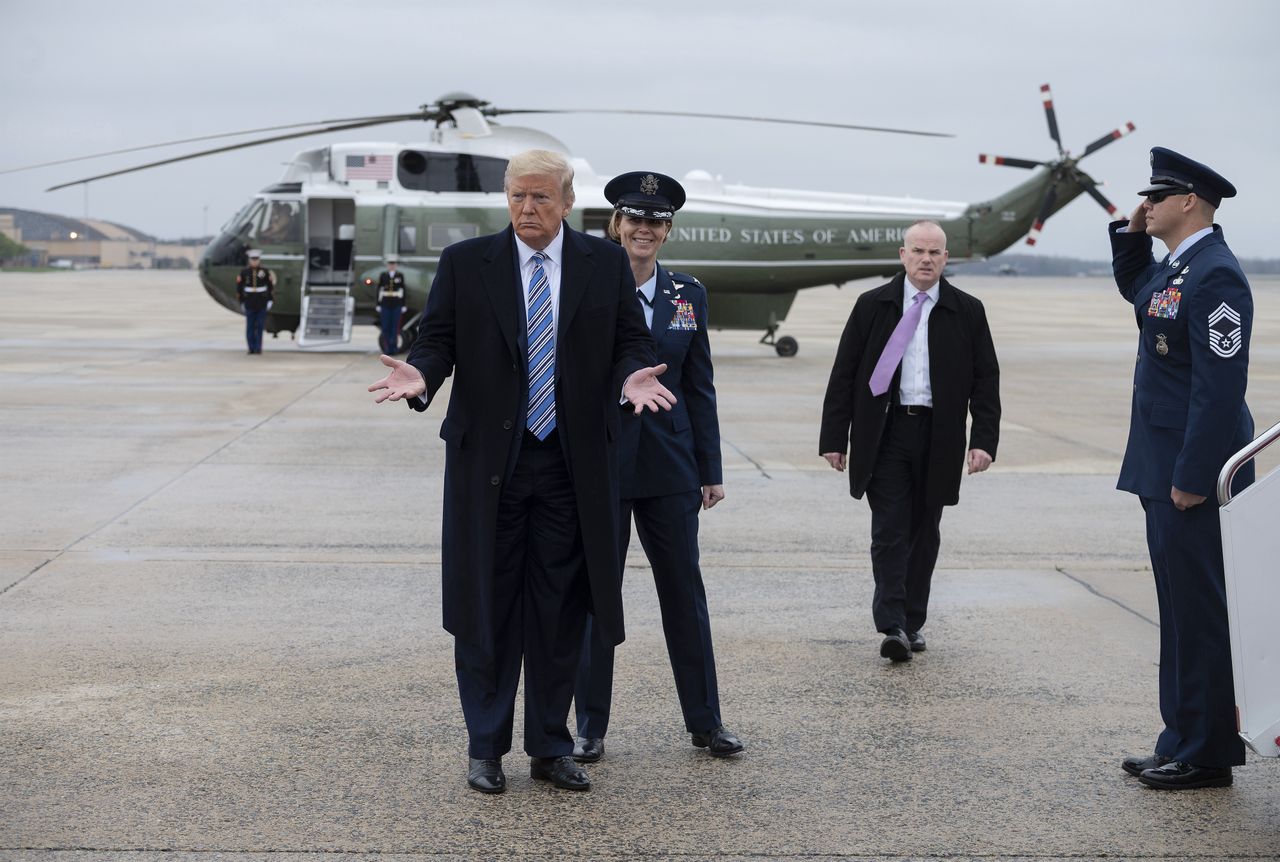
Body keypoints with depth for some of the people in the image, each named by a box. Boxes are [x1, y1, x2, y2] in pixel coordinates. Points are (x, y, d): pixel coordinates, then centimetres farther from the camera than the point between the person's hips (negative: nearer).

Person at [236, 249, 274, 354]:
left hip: (262, 303, 0)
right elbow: (239, 287, 5)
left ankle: (258, 347, 6)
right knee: (250, 326, 0)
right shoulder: (244, 272, 1)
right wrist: (241, 302, 3)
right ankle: (251, 348, 6)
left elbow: (271, 286, 3)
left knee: (260, 326, 1)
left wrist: (270, 300, -2)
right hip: (249, 304, 0)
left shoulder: (265, 272, -1)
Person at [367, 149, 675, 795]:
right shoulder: (465, 263, 2)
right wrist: (421, 376, -20)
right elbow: (438, 340, 1)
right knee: (486, 608, 4)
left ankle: (550, 747, 19)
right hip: (488, 460, -1)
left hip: (573, 463, 1)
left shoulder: (606, 264, 5)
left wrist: (631, 376, -18)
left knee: (560, 610, 7)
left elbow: (631, 339, 4)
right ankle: (485, 747, 16)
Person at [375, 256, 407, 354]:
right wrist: (378, 305, 2)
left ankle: (394, 347, 3)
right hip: (385, 305, 1)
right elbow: (379, 290, 7)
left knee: (395, 327, -1)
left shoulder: (400, 276, 5)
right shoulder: (383, 276, 7)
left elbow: (403, 290, 5)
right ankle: (387, 348, 5)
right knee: (386, 327, 0)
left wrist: (403, 305, 2)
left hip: (396, 305, -1)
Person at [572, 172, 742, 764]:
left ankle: (704, 721, 20)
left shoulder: (688, 296, 7)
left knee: (685, 590, 9)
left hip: (668, 466, 3)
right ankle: (590, 727, 15)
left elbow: (699, 387, 9)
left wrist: (711, 469, 6)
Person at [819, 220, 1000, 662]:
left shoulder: (967, 311, 5)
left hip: (937, 438, 1)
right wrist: (834, 438, -2)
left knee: (924, 533, 9)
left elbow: (985, 380, 5)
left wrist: (984, 440, -6)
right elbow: (844, 374, 3)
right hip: (885, 432, -1)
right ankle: (892, 627, -9)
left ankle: (913, 623, 20)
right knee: (890, 531, -7)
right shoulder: (872, 306, 3)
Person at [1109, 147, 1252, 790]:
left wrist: (1192, 479, -23)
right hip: (1164, 471, 10)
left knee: (1199, 613, -3)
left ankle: (1206, 756, 6)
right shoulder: (1174, 267, 12)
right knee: (1181, 609, 15)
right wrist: (1130, 233, 17)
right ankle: (1183, 742, 24)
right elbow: (1133, 288, 36)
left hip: (1195, 474, -10)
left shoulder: (1216, 275, -18)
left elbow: (1220, 386, -23)